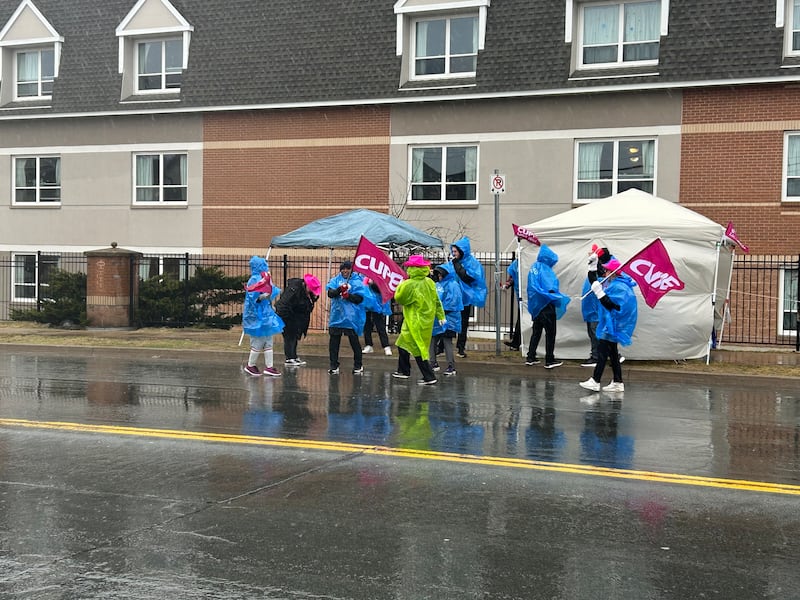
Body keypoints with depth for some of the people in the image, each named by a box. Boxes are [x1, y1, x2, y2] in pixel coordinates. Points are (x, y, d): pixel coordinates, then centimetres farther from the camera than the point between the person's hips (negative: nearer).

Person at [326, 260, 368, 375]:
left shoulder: (357, 281, -2)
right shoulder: (335, 280, 7)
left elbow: (360, 299, -8)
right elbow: (330, 293, -7)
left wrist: (349, 296, -23)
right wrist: (339, 290, -25)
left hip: (351, 317, -3)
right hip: (337, 315, 3)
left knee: (354, 340, 3)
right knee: (334, 340, 6)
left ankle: (358, 366, 17)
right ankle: (334, 365, 18)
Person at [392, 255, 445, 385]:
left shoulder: (409, 285, -21)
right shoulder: (429, 282, 2)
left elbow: (399, 299, -8)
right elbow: (436, 300, 8)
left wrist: (400, 285, 4)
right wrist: (441, 316, 15)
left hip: (416, 323, -9)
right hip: (426, 320, 9)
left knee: (418, 349, -2)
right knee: (403, 344, 21)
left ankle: (429, 377, -2)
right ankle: (404, 371, 31)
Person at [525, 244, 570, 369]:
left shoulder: (534, 268, 7)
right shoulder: (545, 270, -18)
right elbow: (551, 289, -25)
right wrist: (560, 298, -14)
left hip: (535, 305, 8)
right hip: (546, 306, -8)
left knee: (536, 331, 16)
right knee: (550, 333, 2)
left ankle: (530, 358, 18)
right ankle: (549, 360, 5)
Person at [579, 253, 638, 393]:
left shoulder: (619, 287, -20)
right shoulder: (611, 284, 10)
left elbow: (611, 305, -27)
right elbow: (594, 282, 22)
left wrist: (599, 292, -28)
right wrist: (592, 264, 14)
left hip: (612, 325, -10)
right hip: (609, 324, 10)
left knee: (602, 351, -9)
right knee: (612, 353, 12)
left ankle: (595, 381, -8)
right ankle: (617, 383, 17)